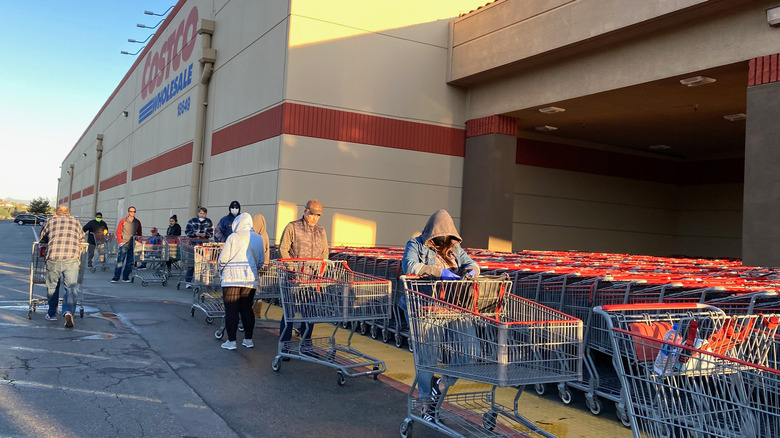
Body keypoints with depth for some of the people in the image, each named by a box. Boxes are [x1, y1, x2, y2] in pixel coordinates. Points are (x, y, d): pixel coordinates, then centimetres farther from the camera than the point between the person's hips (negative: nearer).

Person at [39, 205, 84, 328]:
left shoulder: (51, 221, 19)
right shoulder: (76, 222, 22)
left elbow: (42, 238, 30)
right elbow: (81, 238, 35)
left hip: (53, 258, 0)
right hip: (72, 258, 0)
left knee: (52, 286, 17)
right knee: (71, 287, -2)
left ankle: (52, 313, 28)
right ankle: (68, 311, -24)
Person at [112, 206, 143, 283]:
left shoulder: (137, 222, 9)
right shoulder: (123, 221, 1)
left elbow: (139, 233, 15)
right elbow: (118, 232, 2)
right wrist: (120, 241, -6)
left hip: (133, 245, 3)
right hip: (124, 244, -3)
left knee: (130, 262, 4)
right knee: (120, 261, -7)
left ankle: (125, 277, 11)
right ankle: (116, 277, -4)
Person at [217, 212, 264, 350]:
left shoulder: (233, 237, -6)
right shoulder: (258, 238, 8)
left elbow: (223, 259, -5)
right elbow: (261, 261, 11)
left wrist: (221, 272, 12)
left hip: (232, 278, -4)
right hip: (250, 279, 4)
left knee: (231, 310, 0)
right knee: (247, 309, 12)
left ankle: (231, 341, 1)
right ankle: (248, 339, 15)